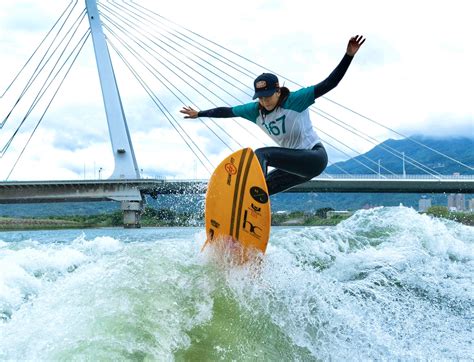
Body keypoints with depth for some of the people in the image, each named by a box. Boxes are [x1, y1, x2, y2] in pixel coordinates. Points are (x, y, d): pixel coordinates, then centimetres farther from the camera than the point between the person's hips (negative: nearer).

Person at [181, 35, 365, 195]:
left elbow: (328, 84, -20)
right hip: (295, 165, 8)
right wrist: (199, 114, 25)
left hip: (315, 157, -8)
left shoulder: (294, 100, -15)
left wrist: (349, 55, -30)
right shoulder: (255, 111, 3)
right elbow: (227, 111, 16)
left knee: (261, 154, -23)